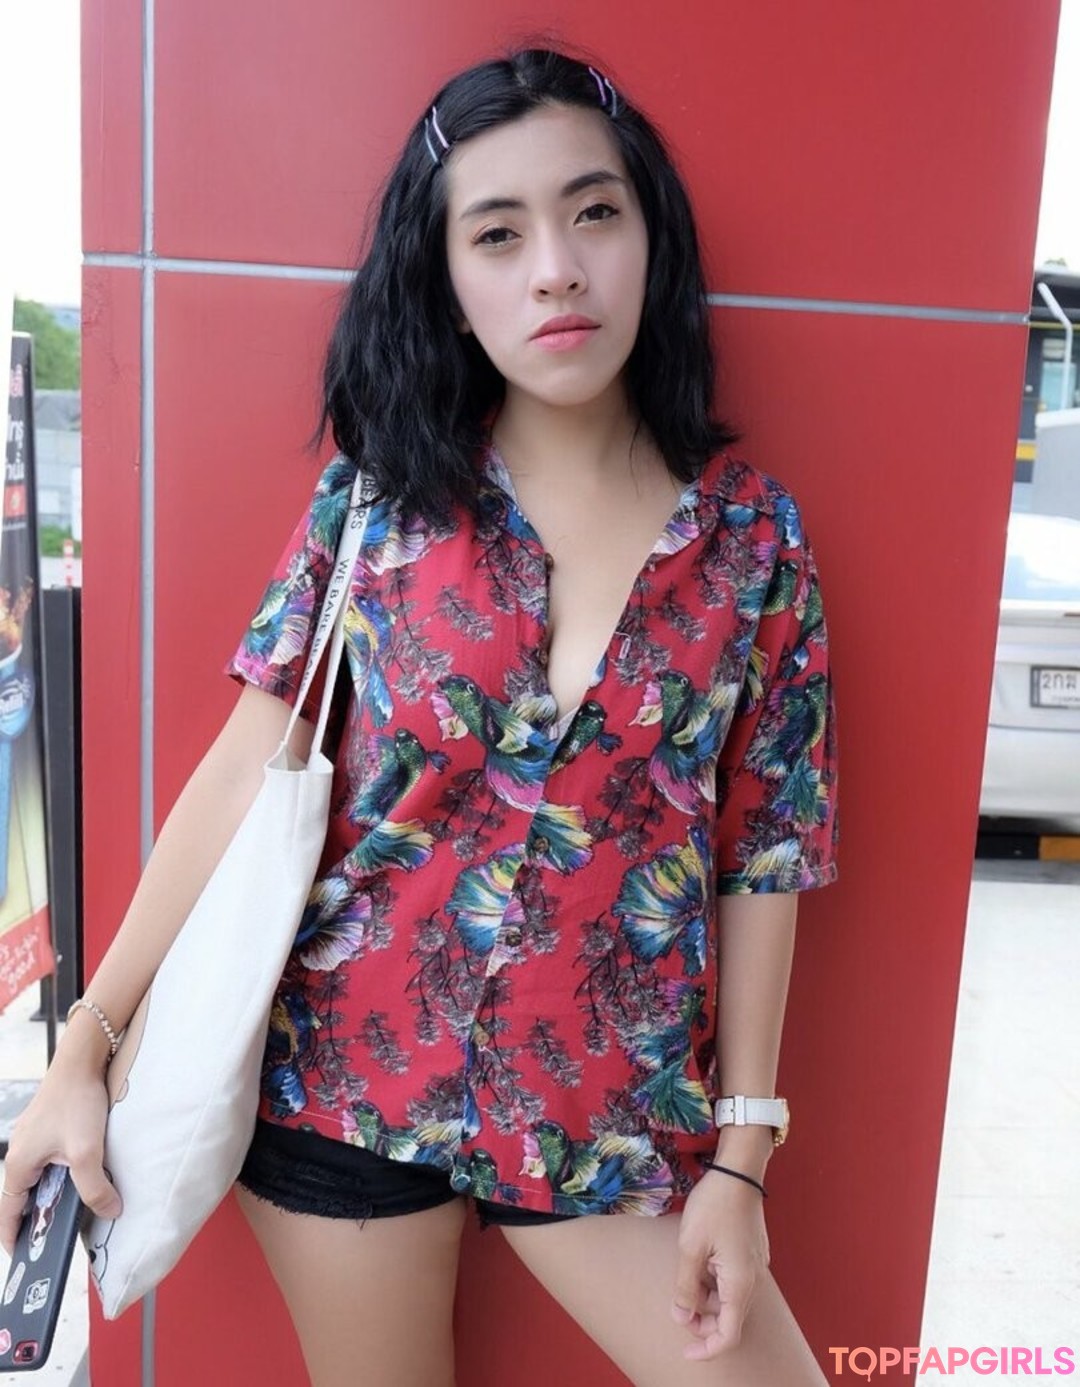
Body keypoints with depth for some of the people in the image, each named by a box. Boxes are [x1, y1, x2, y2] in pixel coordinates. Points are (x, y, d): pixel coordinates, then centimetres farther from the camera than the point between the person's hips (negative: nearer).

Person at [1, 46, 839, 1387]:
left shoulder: (753, 534, -5)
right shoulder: (379, 490, -6)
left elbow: (763, 856, -3)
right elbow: (244, 775, -6)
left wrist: (740, 1153, -1)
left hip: (608, 1107, 1)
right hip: (345, 1067, 0)